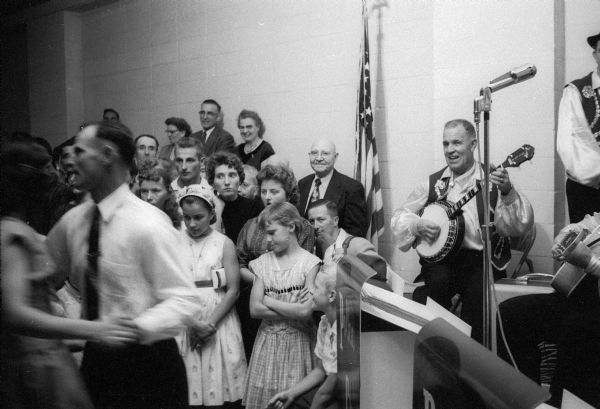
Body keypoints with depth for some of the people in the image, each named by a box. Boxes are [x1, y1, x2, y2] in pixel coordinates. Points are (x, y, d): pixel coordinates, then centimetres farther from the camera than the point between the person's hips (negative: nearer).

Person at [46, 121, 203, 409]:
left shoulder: (148, 224, -18)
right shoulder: (72, 220, 0)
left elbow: (183, 302, -18)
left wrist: (133, 329, -31)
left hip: (145, 359, -5)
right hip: (96, 358, 5)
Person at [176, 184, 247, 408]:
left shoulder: (224, 244, 0)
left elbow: (233, 289, -4)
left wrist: (211, 323, -13)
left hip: (219, 320, -1)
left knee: (218, 382, 1)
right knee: (188, 384, 2)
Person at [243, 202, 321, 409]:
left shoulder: (309, 262, -6)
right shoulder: (263, 263, 5)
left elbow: (306, 311, -15)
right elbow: (254, 309, -2)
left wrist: (269, 301, -6)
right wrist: (293, 313, -10)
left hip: (297, 343, -3)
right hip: (267, 343, 3)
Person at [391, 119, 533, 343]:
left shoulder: (492, 181, 3)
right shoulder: (433, 183, 14)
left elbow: (520, 226, -10)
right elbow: (399, 216, 15)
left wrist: (507, 193, -28)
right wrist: (417, 225, -6)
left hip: (481, 259, -2)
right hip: (439, 256, 2)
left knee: (477, 288, -31)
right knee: (438, 280, -29)